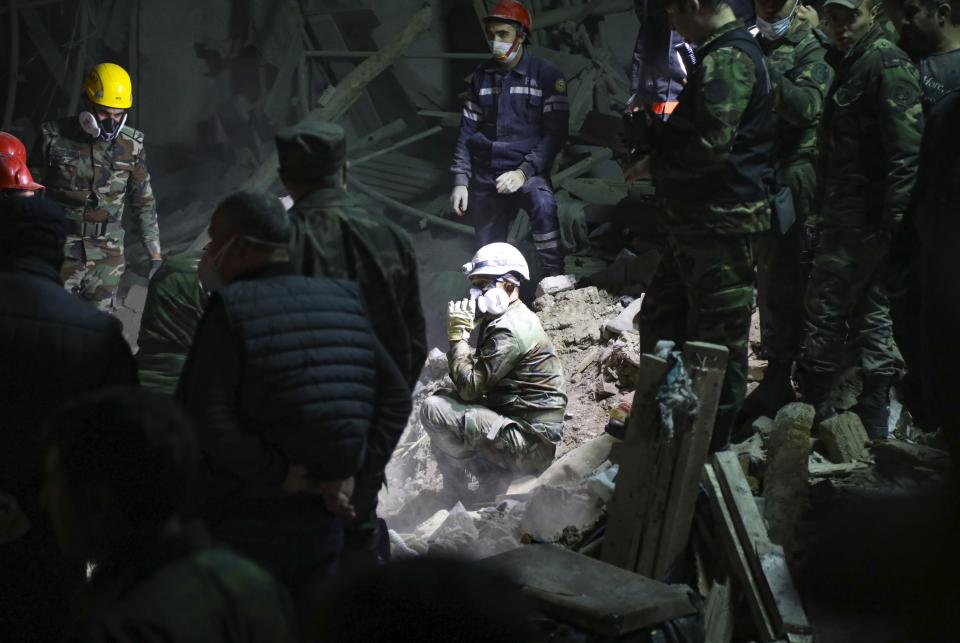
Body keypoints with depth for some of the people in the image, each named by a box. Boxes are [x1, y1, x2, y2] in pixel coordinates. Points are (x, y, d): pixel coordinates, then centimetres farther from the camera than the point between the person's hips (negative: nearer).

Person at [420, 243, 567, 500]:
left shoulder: (511, 329, -18)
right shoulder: (508, 319, 15)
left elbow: (469, 387, -18)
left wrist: (458, 335, -10)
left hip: (532, 444, -10)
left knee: (433, 410, -16)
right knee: (444, 400, 18)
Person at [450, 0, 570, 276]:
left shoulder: (546, 75, -5)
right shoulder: (482, 75, 7)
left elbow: (555, 132, -11)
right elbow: (467, 130, 10)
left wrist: (524, 172, -21)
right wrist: (460, 180, 2)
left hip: (527, 170, -4)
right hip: (485, 175, 4)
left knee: (543, 204, -36)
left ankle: (555, 280, -31)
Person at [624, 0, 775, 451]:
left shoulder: (728, 59, -18)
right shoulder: (720, 54, 16)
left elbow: (710, 144, -25)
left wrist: (654, 164, -12)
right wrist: (651, 135, 12)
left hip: (722, 223, -11)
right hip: (694, 221, 11)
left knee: (717, 335, -1)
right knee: (661, 317, 19)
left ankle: (710, 449, 9)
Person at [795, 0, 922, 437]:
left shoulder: (886, 64, -14)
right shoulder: (853, 64, 17)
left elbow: (906, 147, -23)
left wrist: (893, 215, -26)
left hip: (862, 215, -10)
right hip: (851, 213, 10)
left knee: (825, 307, -3)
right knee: (869, 308, 13)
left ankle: (813, 408, 7)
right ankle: (874, 413, 20)